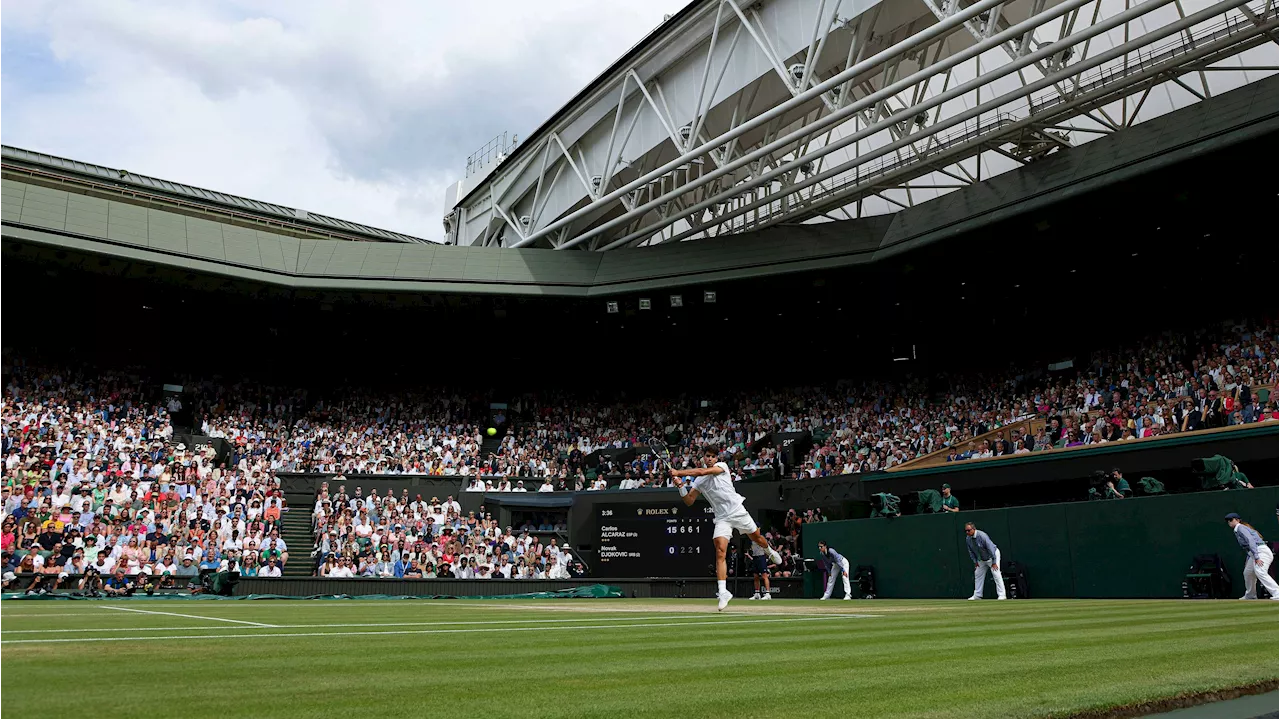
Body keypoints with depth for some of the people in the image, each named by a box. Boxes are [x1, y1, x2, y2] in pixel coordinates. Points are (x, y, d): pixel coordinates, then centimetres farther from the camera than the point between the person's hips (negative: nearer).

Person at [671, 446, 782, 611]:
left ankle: (770, 550, 55)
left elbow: (702, 471, -23)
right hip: (722, 518, 2)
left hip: (738, 511, -2)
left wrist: (678, 472, -23)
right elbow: (689, 501, 7)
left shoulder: (722, 466, -6)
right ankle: (722, 591, -18)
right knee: (720, 552, -15)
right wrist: (681, 486, -9)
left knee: (756, 537, 16)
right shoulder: (698, 481, 8)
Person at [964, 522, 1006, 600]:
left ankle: (1001, 595, -16)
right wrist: (975, 561, -2)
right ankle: (977, 595, 18)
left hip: (993, 555, -7)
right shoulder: (968, 539, -11)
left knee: (996, 573, -17)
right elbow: (971, 551, 4)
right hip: (981, 558, 7)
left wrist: (994, 562, -29)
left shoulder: (982, 536, -32)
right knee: (977, 574, 9)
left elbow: (991, 548, -30)